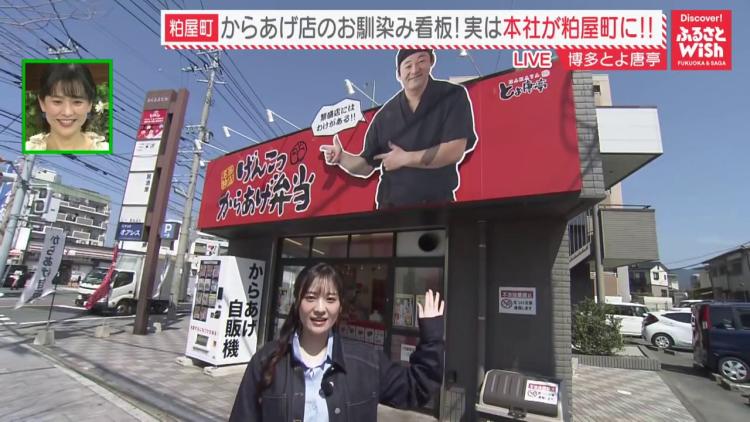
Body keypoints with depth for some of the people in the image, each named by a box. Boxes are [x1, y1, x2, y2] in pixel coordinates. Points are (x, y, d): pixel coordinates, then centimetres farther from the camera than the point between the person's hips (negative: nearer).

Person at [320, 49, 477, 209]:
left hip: (437, 205, -2)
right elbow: (366, 166, 3)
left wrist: (404, 159, -13)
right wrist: (341, 157, -15)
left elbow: (454, 151, -17)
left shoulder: (453, 96, -6)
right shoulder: (385, 115, 1)